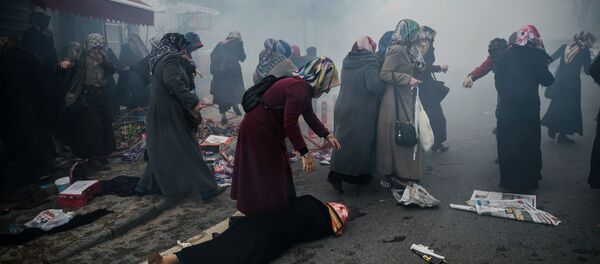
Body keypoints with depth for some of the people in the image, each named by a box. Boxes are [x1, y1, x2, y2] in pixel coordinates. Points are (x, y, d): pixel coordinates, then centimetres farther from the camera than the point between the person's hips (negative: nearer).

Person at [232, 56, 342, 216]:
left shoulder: (304, 86, 6)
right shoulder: (298, 88, -26)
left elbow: (309, 115, 18)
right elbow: (290, 123, -32)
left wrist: (327, 135, 19)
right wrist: (304, 153, -29)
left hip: (268, 129, 10)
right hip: (259, 130, -10)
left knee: (278, 171, 18)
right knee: (266, 177, -1)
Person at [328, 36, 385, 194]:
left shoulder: (347, 62, 9)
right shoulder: (370, 63, -13)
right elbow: (375, 86, -23)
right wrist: (386, 85, -7)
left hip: (344, 107, 7)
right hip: (361, 111, -7)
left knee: (345, 140, 13)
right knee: (360, 142, 3)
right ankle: (337, 175, 3)